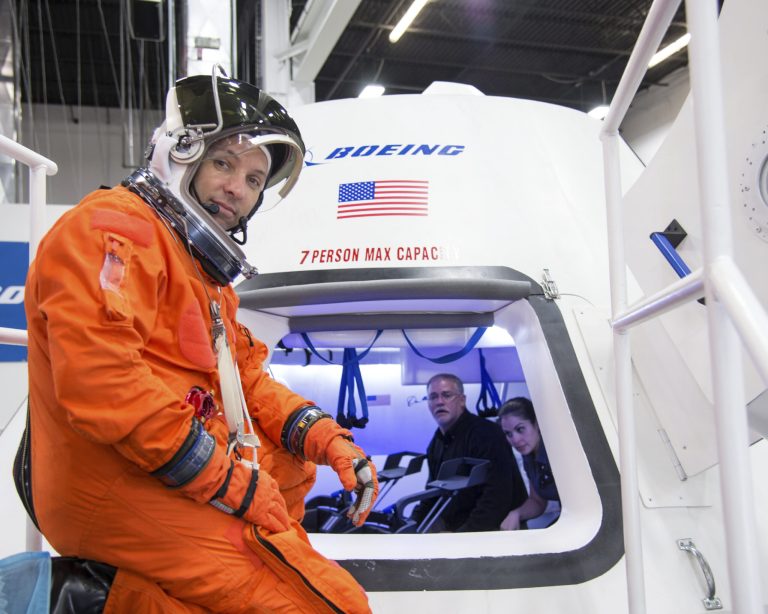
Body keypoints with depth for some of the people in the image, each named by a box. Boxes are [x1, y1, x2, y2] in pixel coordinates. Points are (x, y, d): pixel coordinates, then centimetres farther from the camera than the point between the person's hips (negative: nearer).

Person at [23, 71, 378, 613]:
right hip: (127, 494, -10)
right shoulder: (112, 228, -11)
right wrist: (232, 483, -19)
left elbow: (247, 382, 17)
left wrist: (329, 441, 1)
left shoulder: (205, 266, 19)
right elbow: (98, 380, -24)